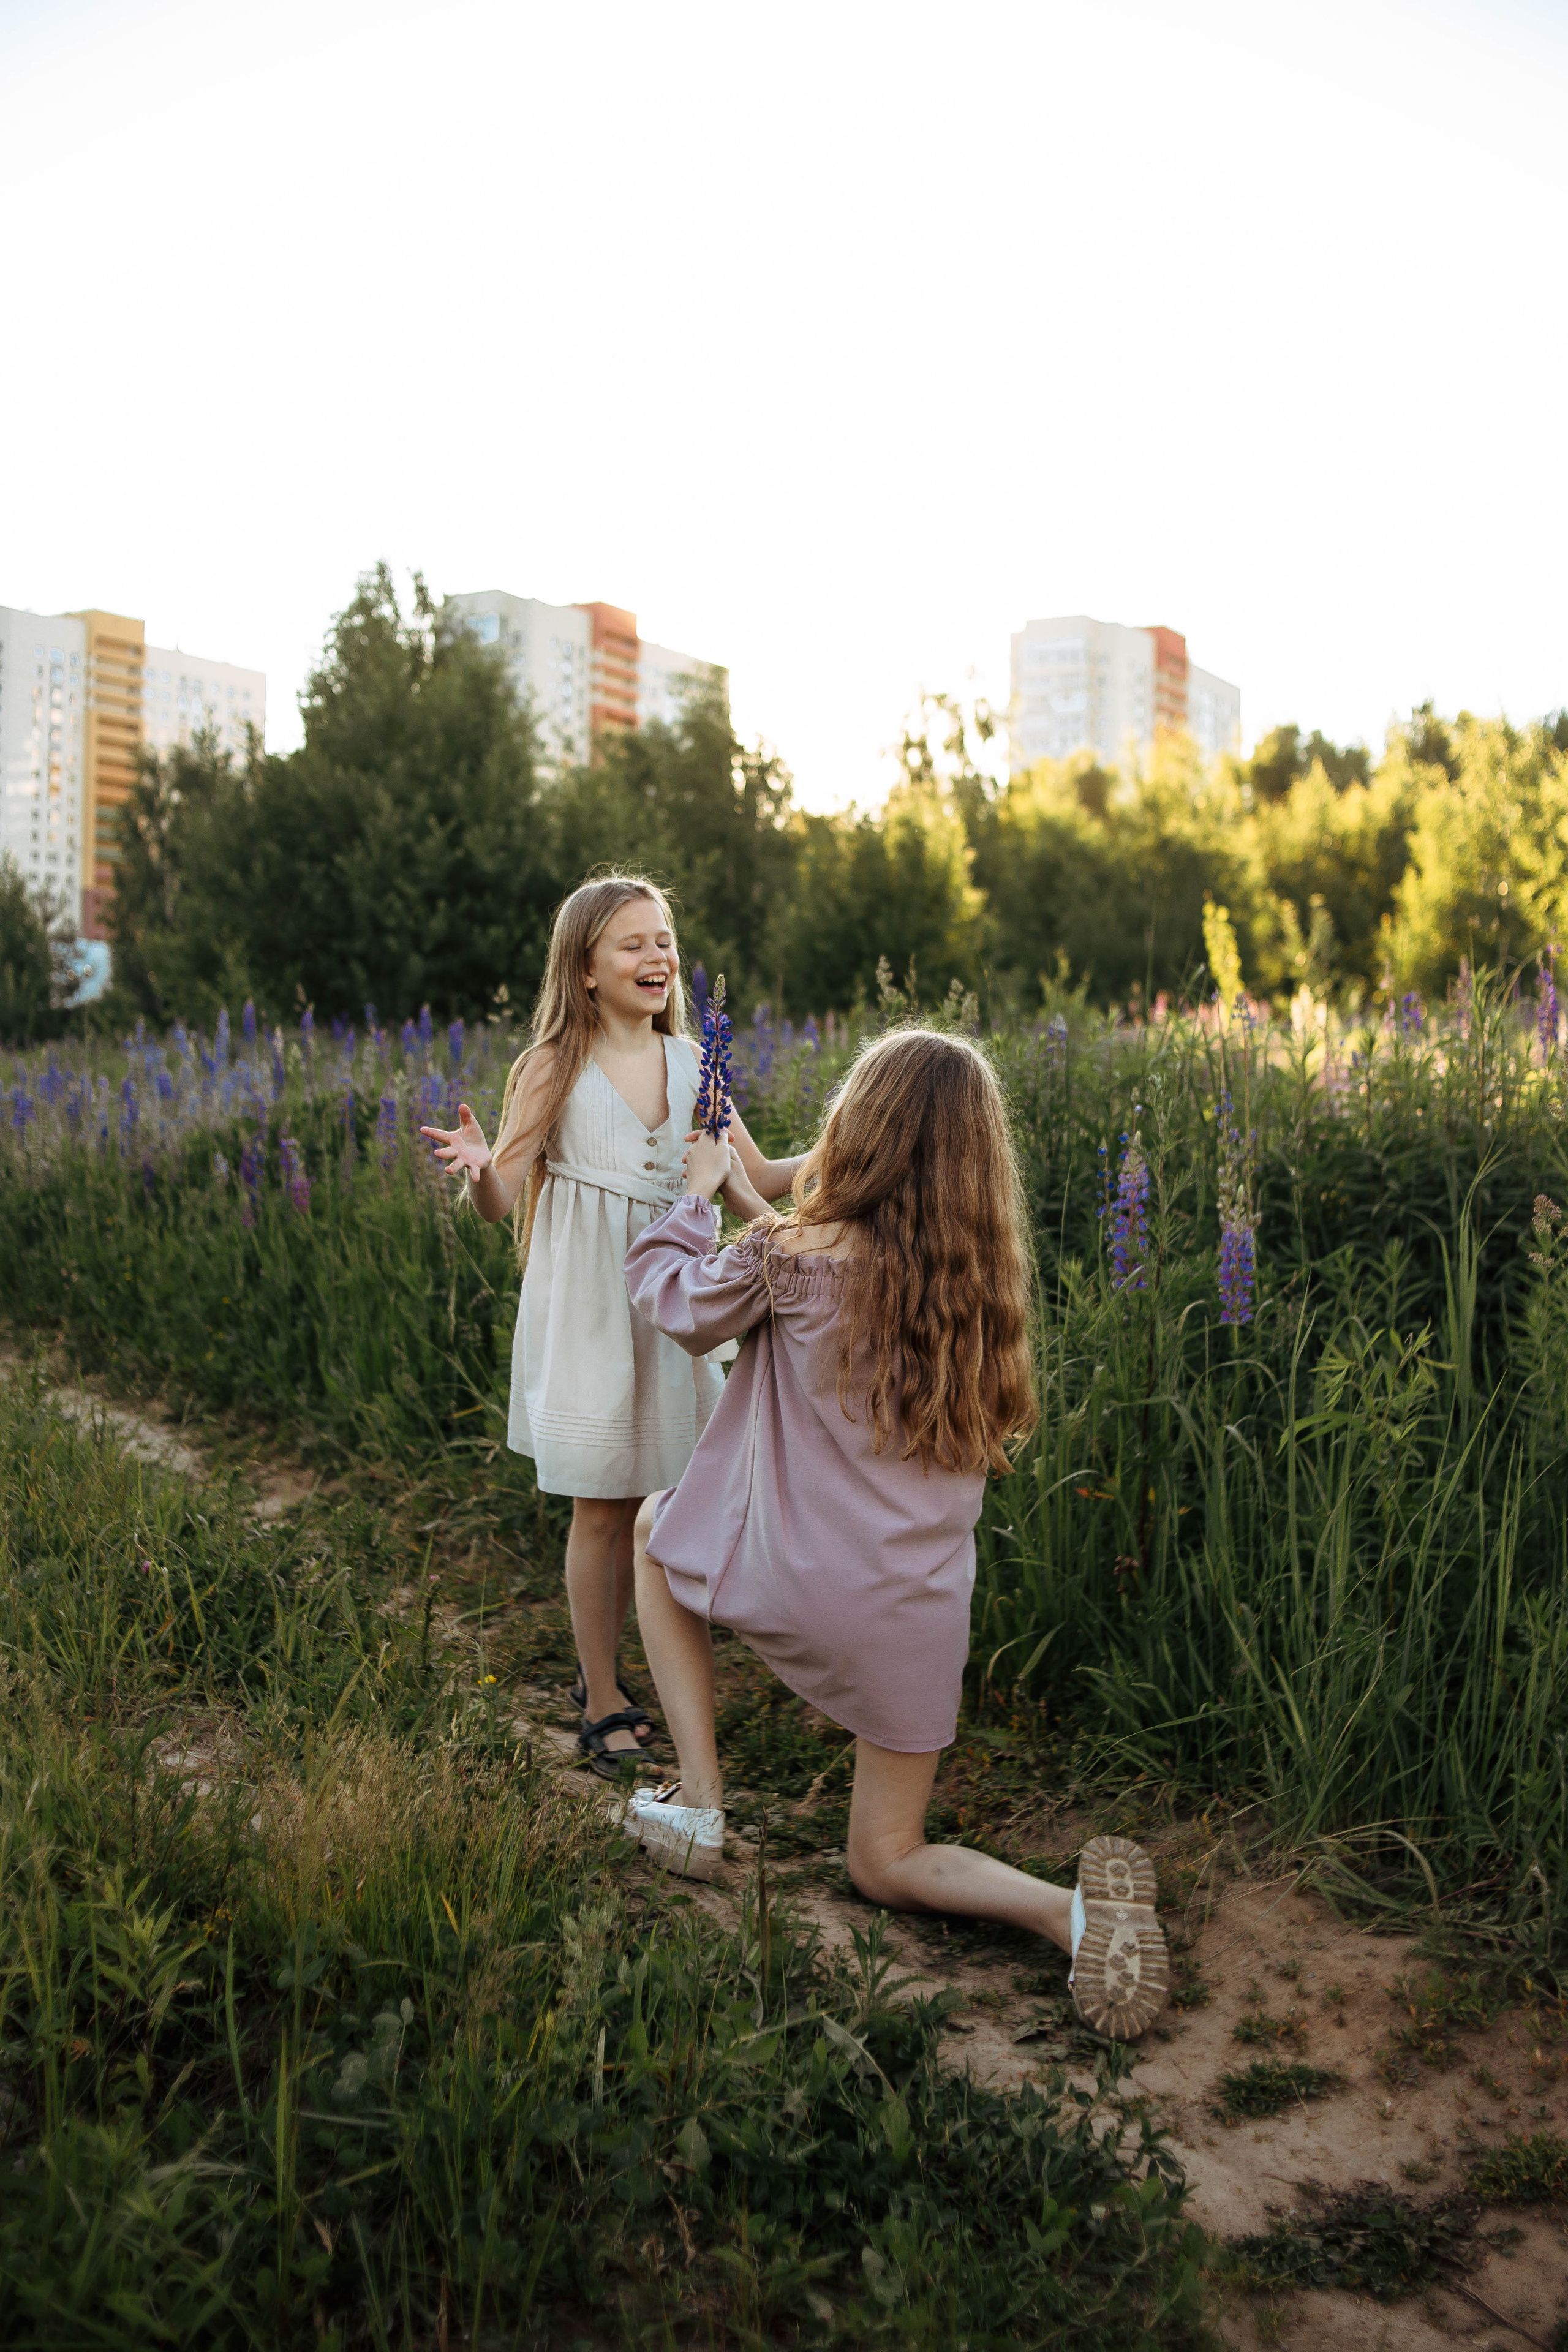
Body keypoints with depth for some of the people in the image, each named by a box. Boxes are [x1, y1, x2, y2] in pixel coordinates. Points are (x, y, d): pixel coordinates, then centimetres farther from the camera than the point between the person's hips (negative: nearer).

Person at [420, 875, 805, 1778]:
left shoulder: (690, 1063, 4)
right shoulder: (555, 1068, -7)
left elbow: (761, 1180, 8)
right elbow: (501, 1202, -10)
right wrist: (480, 1165, -33)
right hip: (588, 1308, -4)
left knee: (635, 1499, 11)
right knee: (600, 1507, 3)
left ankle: (602, 1671, 30)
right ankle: (604, 1703, 18)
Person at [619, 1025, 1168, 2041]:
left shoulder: (794, 1260, -16)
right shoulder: (980, 1273, 0)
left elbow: (675, 1299, 3)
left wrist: (696, 1194, 20)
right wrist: (752, 1199, 26)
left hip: (803, 1586, -4)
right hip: (924, 1610, 5)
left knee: (655, 1525, 28)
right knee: (887, 1866, 21)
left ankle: (700, 1805, 21)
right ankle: (1074, 1907, -8)